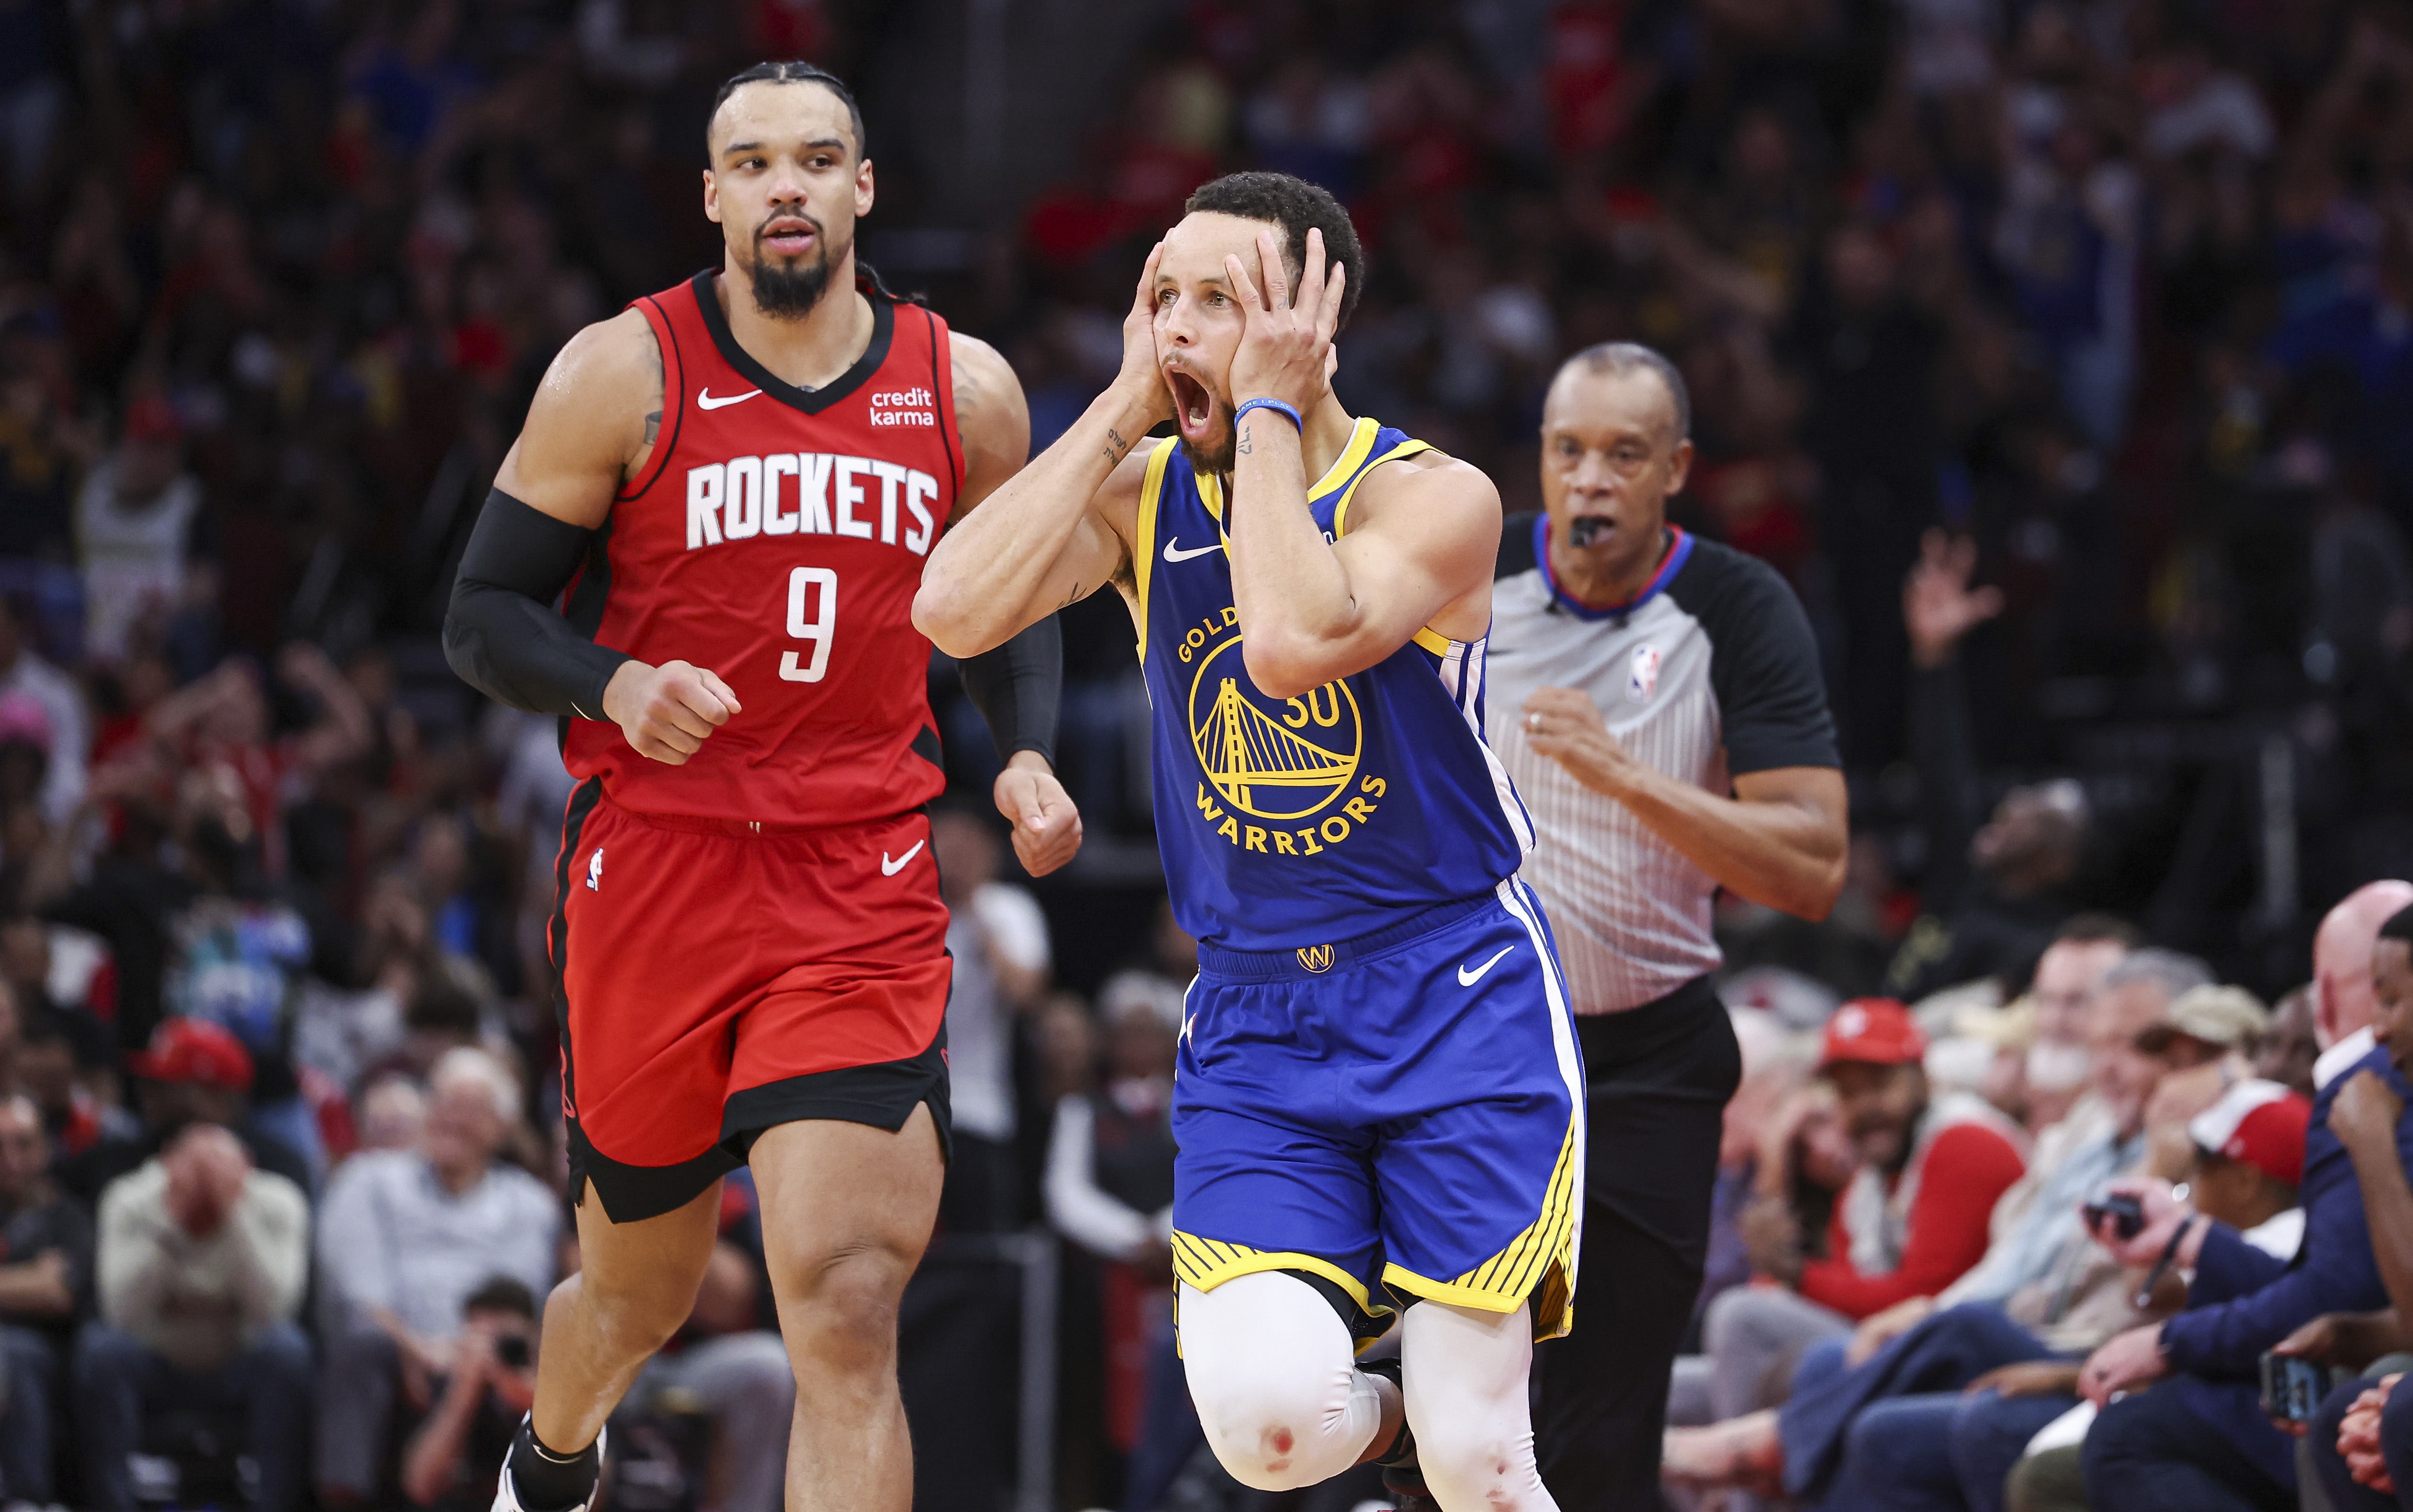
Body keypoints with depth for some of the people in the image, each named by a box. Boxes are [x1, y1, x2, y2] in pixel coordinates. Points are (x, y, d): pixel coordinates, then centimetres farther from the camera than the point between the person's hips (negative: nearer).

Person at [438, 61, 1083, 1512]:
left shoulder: (965, 391, 6)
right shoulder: (625, 372, -3)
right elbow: (485, 614, -1)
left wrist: (1029, 758, 1)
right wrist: (613, 686, -21)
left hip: (865, 889, 1)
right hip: (654, 865, -1)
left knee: (848, 1309, -16)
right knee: (642, 1290, 16)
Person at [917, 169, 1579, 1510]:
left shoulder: (1433, 496, -11)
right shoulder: (1140, 496, 3)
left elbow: (1292, 641, -30)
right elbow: (954, 612, -15)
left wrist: (1268, 412, -20)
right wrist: (1127, 406, -12)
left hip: (1458, 1001, -3)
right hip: (1255, 1017, 3)